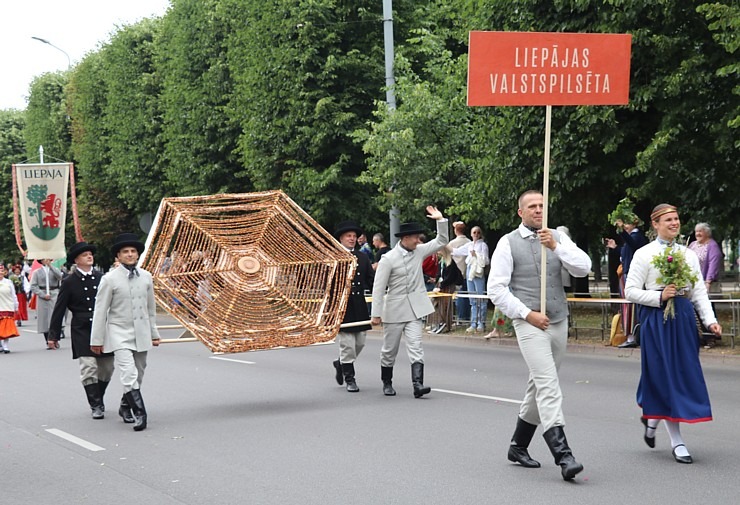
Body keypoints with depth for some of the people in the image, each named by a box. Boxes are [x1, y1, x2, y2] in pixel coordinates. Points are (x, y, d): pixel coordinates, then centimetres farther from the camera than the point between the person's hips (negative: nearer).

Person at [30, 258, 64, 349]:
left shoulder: (55, 269, 12)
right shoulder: (37, 272, 9)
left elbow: (59, 276, -11)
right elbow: (33, 286, 2)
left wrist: (50, 265, -15)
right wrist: (43, 295, -8)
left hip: (54, 296, 0)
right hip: (42, 298, 0)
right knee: (44, 319, -1)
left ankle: (54, 340, 2)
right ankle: (48, 342, 4)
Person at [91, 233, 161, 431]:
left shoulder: (146, 277, 7)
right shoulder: (110, 279, -5)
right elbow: (100, 311, -2)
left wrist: (154, 333, 18)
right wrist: (97, 340, -1)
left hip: (142, 335, 5)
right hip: (119, 335, -5)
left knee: (138, 377, 10)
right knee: (129, 376, -17)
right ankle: (139, 414, -15)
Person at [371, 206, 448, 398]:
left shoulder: (419, 252, 4)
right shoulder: (388, 259, -11)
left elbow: (441, 241, 10)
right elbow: (378, 288, -10)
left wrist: (441, 220, -6)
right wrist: (376, 314, -12)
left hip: (414, 309, 3)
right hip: (394, 310, -3)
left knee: (415, 347, -10)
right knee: (389, 350, 9)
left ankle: (417, 385, -19)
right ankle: (387, 383, 27)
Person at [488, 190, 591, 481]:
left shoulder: (558, 238, 8)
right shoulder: (508, 243, -2)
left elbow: (583, 268, -6)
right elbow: (496, 288, -5)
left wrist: (555, 246, -18)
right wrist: (527, 313, -13)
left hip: (559, 323, 5)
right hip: (530, 324, -5)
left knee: (539, 386, 14)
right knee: (549, 386, -15)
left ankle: (518, 446, 30)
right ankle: (563, 456, -22)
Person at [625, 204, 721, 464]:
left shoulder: (689, 255, 11)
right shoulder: (644, 254, -1)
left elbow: (699, 292, 9)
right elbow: (631, 291, -3)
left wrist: (710, 320, -2)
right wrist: (660, 297, -15)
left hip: (684, 317, 5)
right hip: (656, 318, -5)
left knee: (686, 373, 6)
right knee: (666, 377, -3)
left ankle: (651, 420, 32)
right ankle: (677, 442, 2)